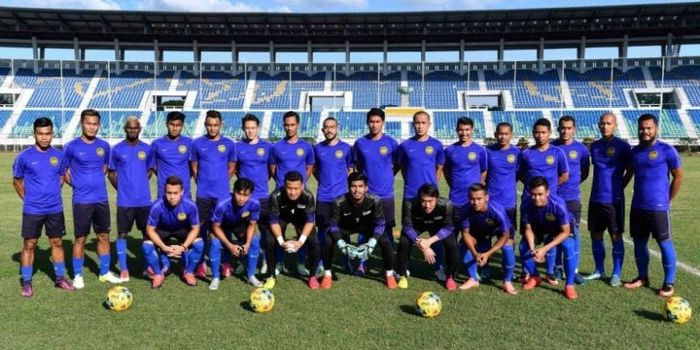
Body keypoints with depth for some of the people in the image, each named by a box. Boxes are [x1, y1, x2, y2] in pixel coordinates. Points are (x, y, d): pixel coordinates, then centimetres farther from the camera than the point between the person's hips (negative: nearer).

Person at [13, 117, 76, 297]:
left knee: (57, 242, 10)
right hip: (32, 210, -3)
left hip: (55, 209, 3)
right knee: (29, 244, 4)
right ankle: (26, 282, 15)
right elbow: (17, 181, 4)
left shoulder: (59, 156, 0)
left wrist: (52, 194, 9)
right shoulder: (24, 156, -7)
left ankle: (60, 278, 21)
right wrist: (29, 199, 1)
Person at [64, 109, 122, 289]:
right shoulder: (71, 147, -6)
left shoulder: (104, 146, 4)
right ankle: (77, 275, 17)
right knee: (80, 238, 4)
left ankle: (105, 272, 22)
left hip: (101, 199, 4)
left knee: (104, 236, 10)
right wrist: (79, 185, -3)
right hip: (82, 200, -3)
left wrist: (95, 182, 7)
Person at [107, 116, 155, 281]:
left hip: (144, 200, 2)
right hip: (125, 200, -2)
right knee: (122, 233, 2)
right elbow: (111, 173, 7)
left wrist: (140, 186, 8)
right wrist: (122, 188, 4)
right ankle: (123, 269, 11)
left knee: (147, 232, 9)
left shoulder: (147, 149, 3)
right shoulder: (117, 149, -1)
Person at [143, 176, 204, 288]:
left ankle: (188, 272, 2)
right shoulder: (157, 206, -34)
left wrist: (183, 247, -31)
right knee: (147, 245, -26)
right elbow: (150, 229, -21)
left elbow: (195, 228, -18)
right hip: (162, 229, 0)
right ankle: (158, 274, 1)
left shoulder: (190, 205, -32)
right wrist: (164, 247, -33)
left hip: (182, 230, 0)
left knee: (199, 244, -25)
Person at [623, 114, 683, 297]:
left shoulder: (666, 150, -7)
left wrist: (667, 199, 1)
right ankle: (642, 277, 25)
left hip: (658, 207, -5)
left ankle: (669, 282, 11)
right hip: (637, 207, 5)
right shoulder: (634, 151, 9)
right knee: (639, 242, 12)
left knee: (665, 243, 2)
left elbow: (678, 176, -1)